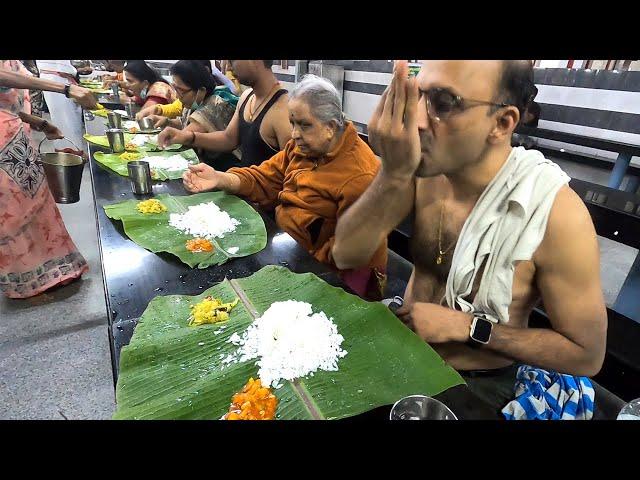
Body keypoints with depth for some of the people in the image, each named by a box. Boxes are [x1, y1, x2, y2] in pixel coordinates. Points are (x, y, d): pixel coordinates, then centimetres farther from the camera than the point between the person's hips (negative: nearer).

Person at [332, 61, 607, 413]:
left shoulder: (556, 212, -25)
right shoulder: (425, 167, -13)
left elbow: (587, 355, -15)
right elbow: (346, 256, -19)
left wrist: (465, 327, -21)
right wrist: (393, 174, -32)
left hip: (475, 384, -3)